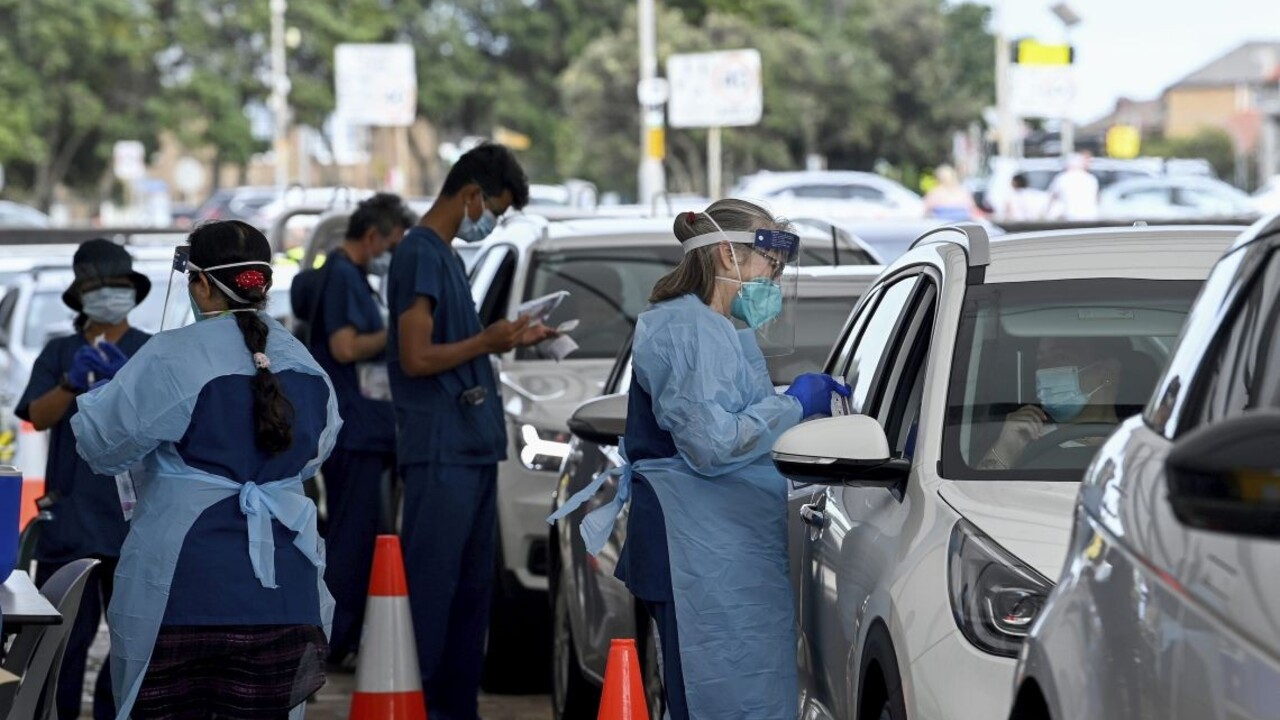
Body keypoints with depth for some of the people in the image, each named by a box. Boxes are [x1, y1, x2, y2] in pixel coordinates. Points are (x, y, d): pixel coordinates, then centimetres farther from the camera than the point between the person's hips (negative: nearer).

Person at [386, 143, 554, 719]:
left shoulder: (446, 255, 18)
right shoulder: (419, 255, -11)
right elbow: (416, 358, -17)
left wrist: (507, 340, 13)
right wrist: (487, 341, -12)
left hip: (474, 447, 10)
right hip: (440, 452, -10)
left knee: (472, 585, 10)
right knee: (432, 586, -8)